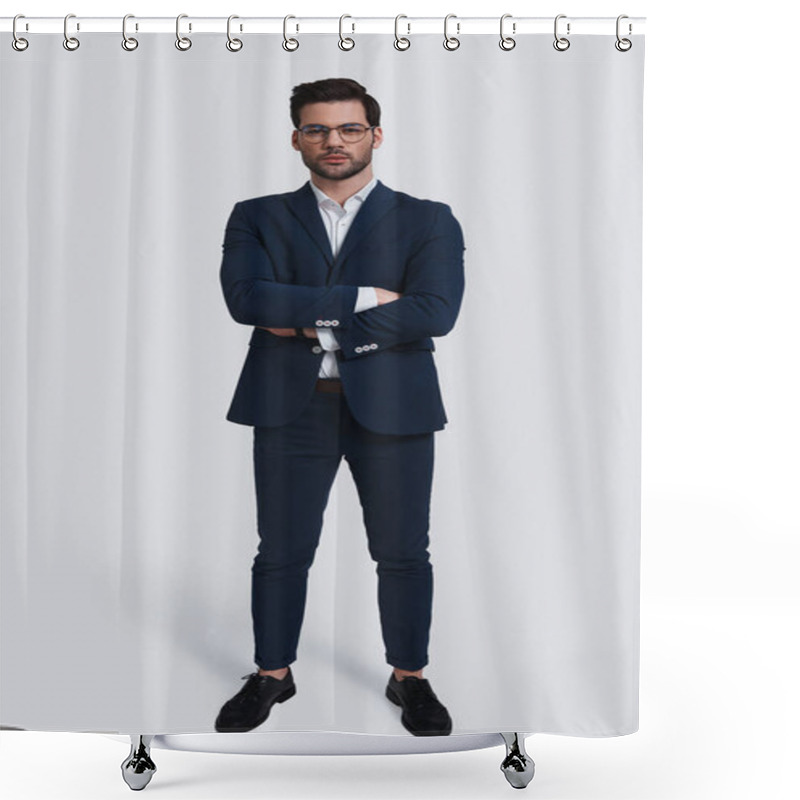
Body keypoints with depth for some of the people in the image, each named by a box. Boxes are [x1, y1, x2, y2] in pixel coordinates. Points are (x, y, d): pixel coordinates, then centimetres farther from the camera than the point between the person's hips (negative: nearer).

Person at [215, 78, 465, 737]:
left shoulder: (428, 221, 5)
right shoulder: (258, 218, 8)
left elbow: (435, 311, -11)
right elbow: (246, 297, -10)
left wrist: (314, 323, -12)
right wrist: (362, 298, -15)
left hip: (392, 405, -1)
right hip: (291, 406, 1)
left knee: (403, 553, 8)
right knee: (282, 552, 9)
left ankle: (410, 678, 26)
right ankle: (272, 676, 28)